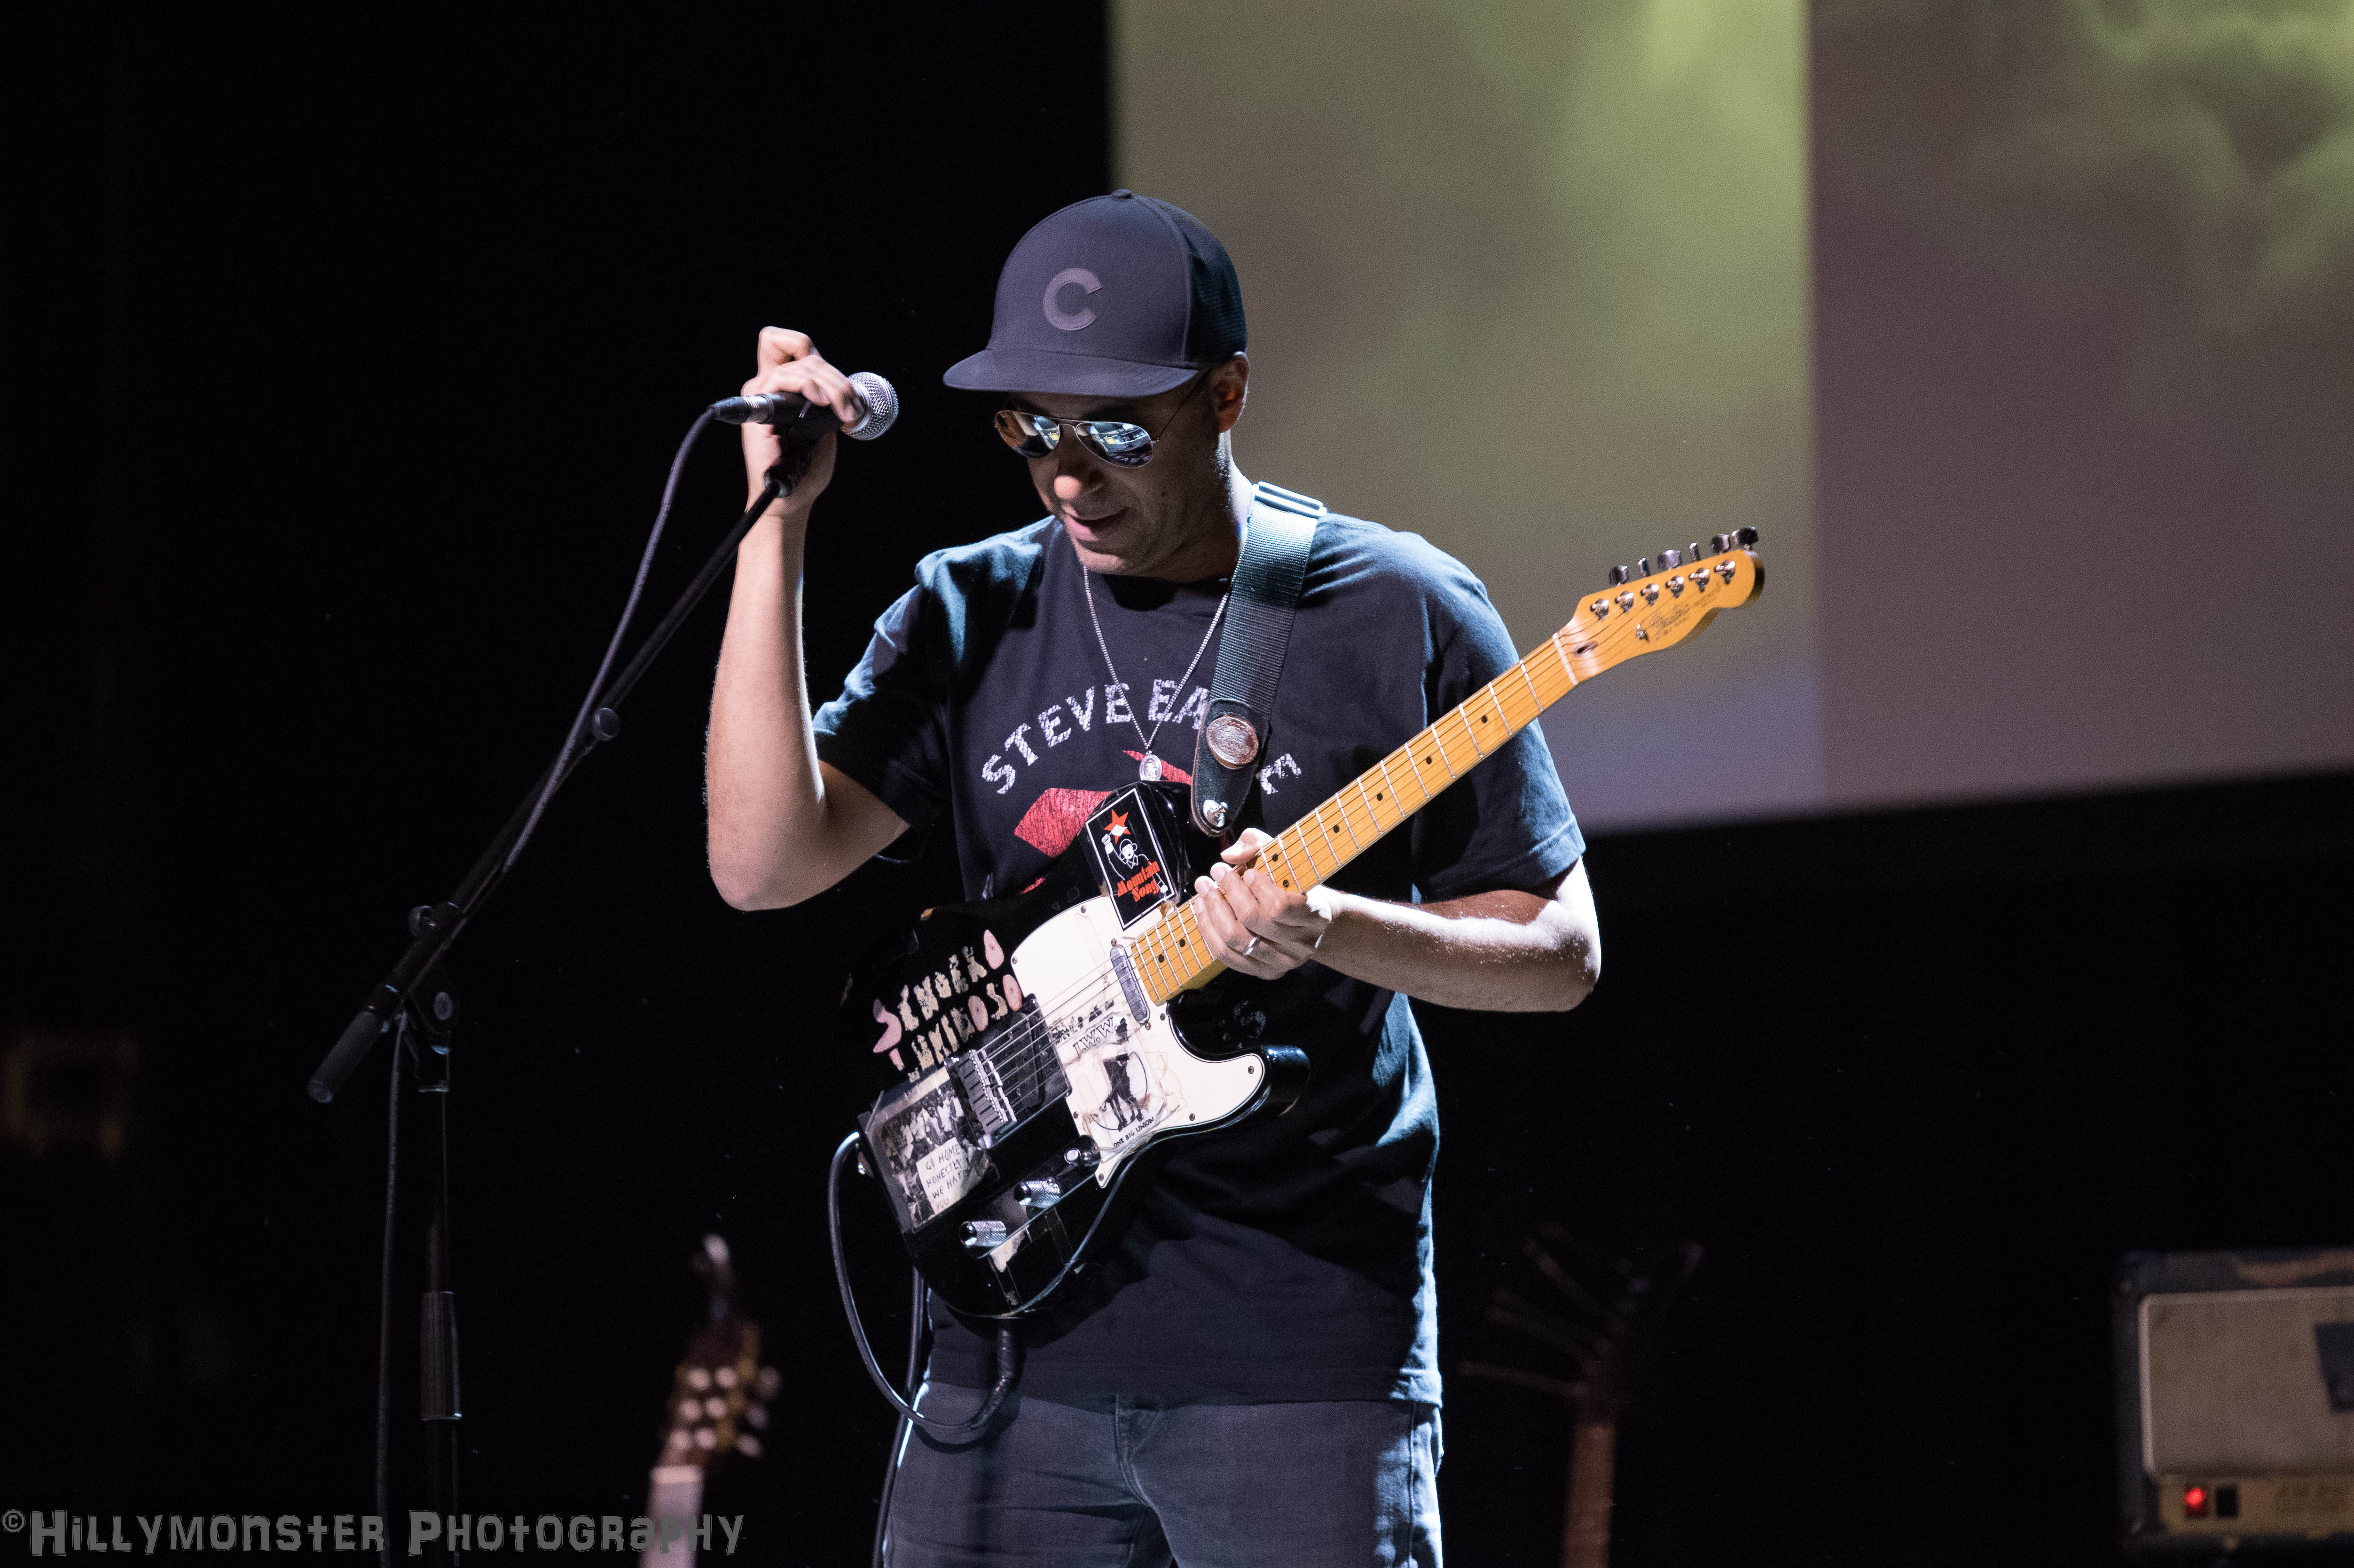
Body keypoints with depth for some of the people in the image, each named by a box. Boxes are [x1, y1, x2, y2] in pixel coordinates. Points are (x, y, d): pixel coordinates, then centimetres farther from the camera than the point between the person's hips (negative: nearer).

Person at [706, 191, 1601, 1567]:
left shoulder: (1397, 614, -2)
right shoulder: (970, 617, 8)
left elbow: (1561, 953, 0)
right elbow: (763, 862, -5)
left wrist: (1328, 930, -18)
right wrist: (780, 523, -8)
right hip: (1014, 1349, 3)